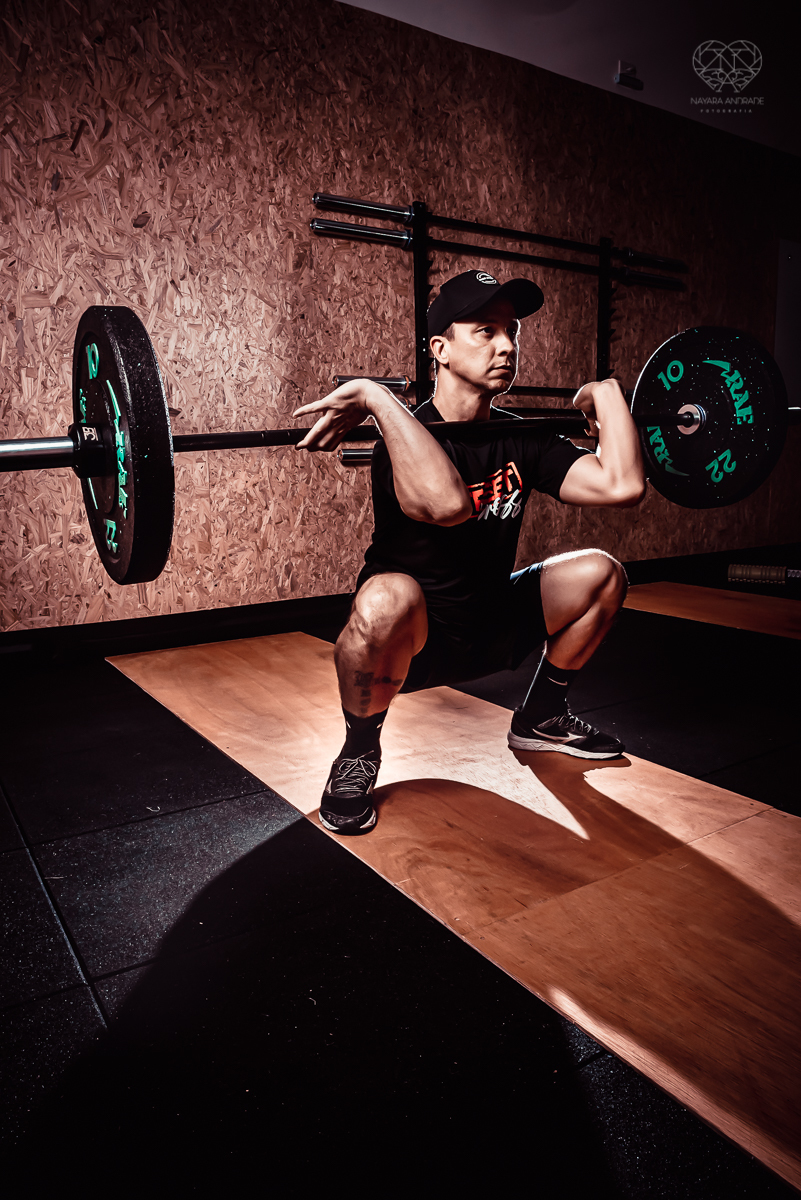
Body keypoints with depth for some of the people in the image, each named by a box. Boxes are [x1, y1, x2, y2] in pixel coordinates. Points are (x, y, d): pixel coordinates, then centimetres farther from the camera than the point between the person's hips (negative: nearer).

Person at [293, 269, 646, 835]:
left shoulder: (522, 441, -2)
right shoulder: (409, 440, -22)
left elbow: (623, 484, -17)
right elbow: (448, 504, -48)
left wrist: (607, 391, -6)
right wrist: (376, 397, -41)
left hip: (489, 630, 7)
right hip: (409, 639, -6)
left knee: (601, 574, -2)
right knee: (388, 597, -40)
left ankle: (540, 719, 19)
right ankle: (359, 755, -10)